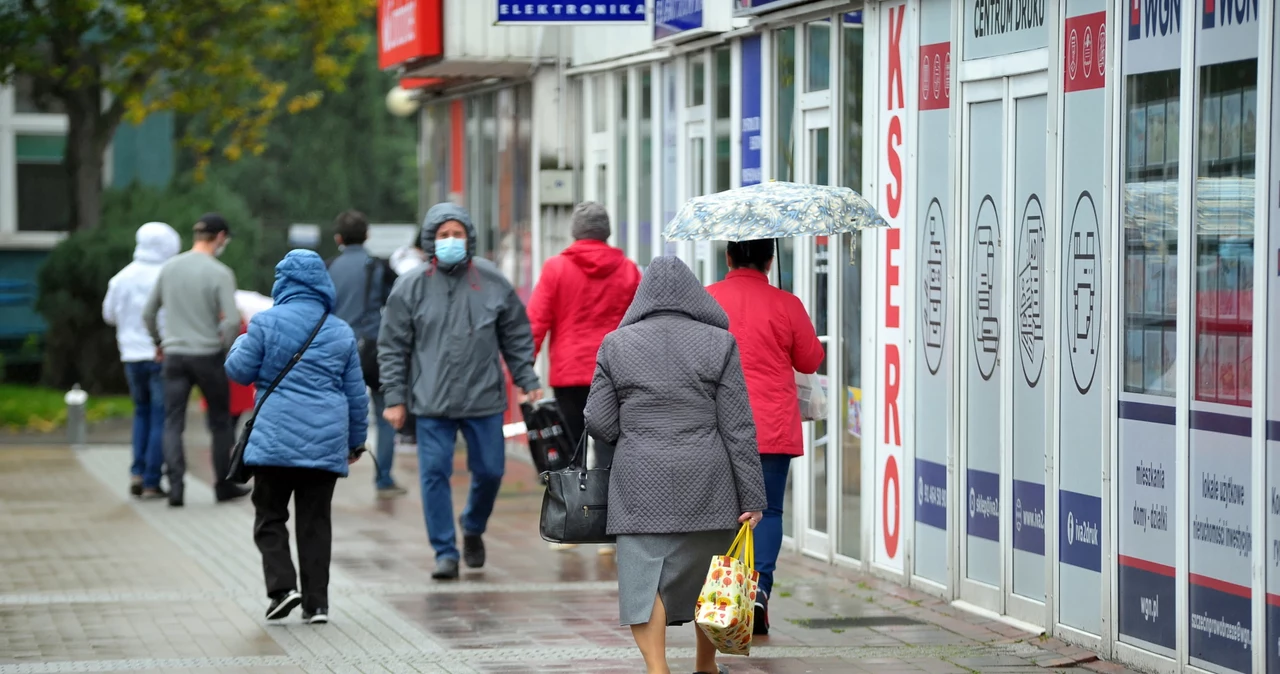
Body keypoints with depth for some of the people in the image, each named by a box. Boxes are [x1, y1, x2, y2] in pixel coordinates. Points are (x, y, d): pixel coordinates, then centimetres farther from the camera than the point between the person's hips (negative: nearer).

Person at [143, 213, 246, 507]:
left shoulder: (169, 267, 4)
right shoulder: (220, 273, -11)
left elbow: (148, 313, 10)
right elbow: (232, 320, -18)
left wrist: (158, 343, 25)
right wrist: (225, 346, 0)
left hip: (174, 355, 3)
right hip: (208, 356, -3)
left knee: (173, 422, 4)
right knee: (220, 422, 12)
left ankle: (176, 485, -10)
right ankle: (223, 485, 19)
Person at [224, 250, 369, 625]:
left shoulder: (266, 323, -4)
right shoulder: (341, 332, 9)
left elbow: (239, 371, 1)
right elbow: (356, 392, 13)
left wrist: (240, 343, 22)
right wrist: (357, 439, 24)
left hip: (274, 439, -3)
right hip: (326, 443, 3)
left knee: (270, 517, 7)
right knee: (316, 521, 7)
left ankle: (282, 585, -11)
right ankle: (316, 602, 5)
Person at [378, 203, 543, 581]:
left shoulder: (493, 283, 4)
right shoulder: (410, 288, 0)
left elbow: (517, 337, 12)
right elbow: (392, 347, 2)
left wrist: (527, 381, 6)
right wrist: (395, 398, -2)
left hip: (484, 399, 2)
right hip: (431, 404, -1)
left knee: (490, 471, 8)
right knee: (435, 474, -5)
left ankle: (474, 529, 35)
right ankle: (445, 552, 4)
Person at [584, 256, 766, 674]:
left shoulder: (616, 345, 3)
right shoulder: (718, 344, 0)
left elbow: (598, 424, 2)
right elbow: (739, 428, -2)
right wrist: (751, 497, 0)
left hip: (640, 482, -1)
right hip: (706, 482, 1)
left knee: (643, 579, -2)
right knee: (708, 576, 17)